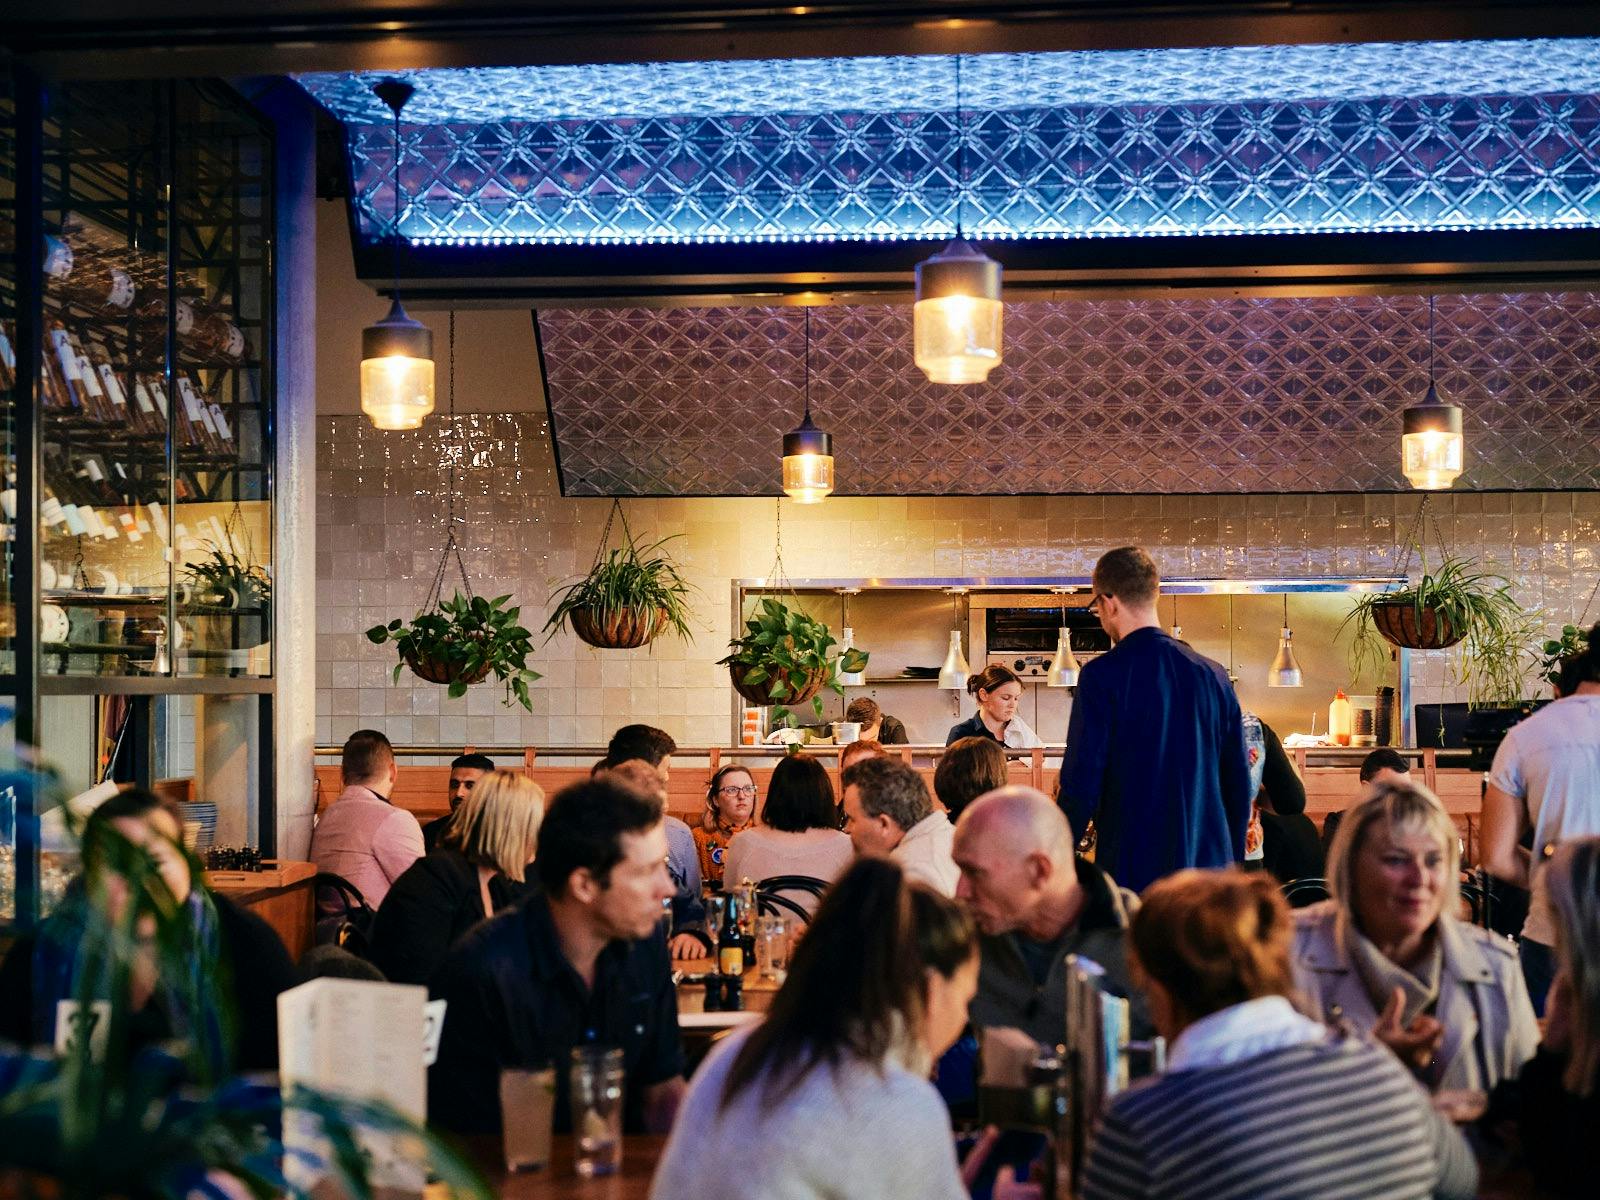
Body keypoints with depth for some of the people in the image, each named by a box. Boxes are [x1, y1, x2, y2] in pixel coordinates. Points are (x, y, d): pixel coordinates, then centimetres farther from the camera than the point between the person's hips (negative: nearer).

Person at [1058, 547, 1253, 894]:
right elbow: (1240, 786, 11)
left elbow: (1081, 785, -12)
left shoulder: (1102, 675, -10)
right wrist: (1231, 865, 21)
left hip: (1133, 870, -5)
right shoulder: (1213, 675, 7)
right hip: (1210, 867, 5)